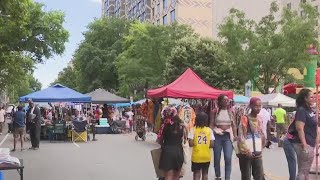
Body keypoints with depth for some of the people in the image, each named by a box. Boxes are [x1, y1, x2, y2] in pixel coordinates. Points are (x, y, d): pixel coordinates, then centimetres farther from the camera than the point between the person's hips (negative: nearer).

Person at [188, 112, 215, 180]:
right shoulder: (209, 130, -2)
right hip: (206, 156, 2)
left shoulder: (193, 130, -7)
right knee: (205, 173, 18)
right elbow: (212, 145, -5)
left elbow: (191, 144, -12)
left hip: (196, 156, -2)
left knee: (197, 174, 8)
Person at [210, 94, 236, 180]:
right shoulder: (215, 111, 1)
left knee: (228, 158, -9)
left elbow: (234, 125, 8)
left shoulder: (231, 111, 5)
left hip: (228, 136, 1)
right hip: (217, 136, 0)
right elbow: (212, 124, 0)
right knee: (217, 158, 8)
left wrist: (235, 136, 2)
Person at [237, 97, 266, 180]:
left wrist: (260, 149, 12)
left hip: (257, 154, 5)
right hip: (245, 154, -5)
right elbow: (241, 137, -12)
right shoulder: (245, 119, -9)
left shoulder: (260, 119, 9)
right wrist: (247, 150, -15)